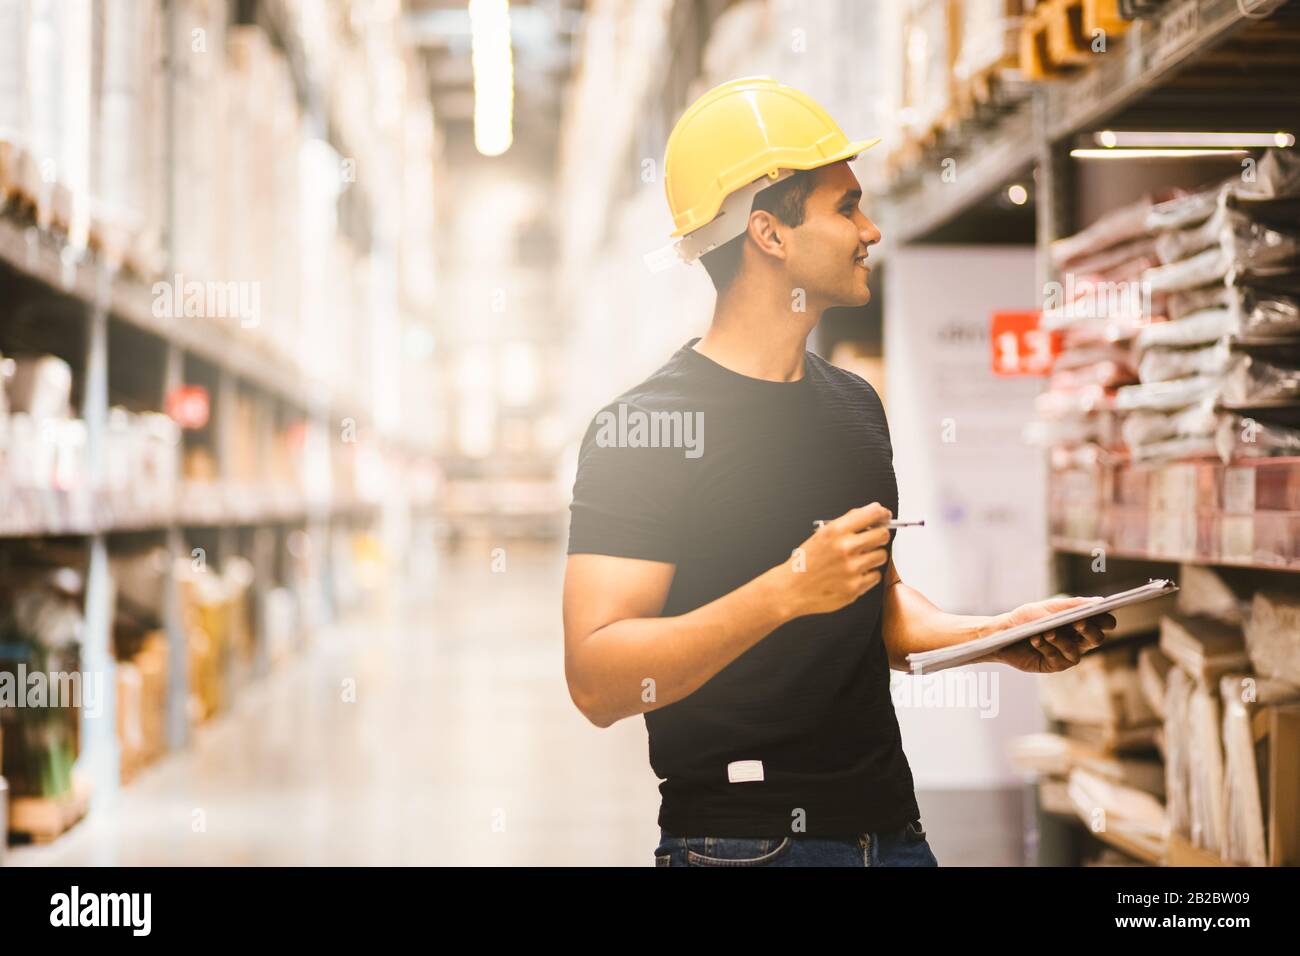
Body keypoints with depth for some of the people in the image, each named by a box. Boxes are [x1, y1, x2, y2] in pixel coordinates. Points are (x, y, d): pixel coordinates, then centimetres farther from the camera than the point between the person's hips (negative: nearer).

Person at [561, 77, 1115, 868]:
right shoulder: (648, 423, -14)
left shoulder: (855, 404, 11)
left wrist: (998, 636, 3)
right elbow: (597, 684, -21)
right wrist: (788, 589, -29)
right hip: (742, 840, -7)